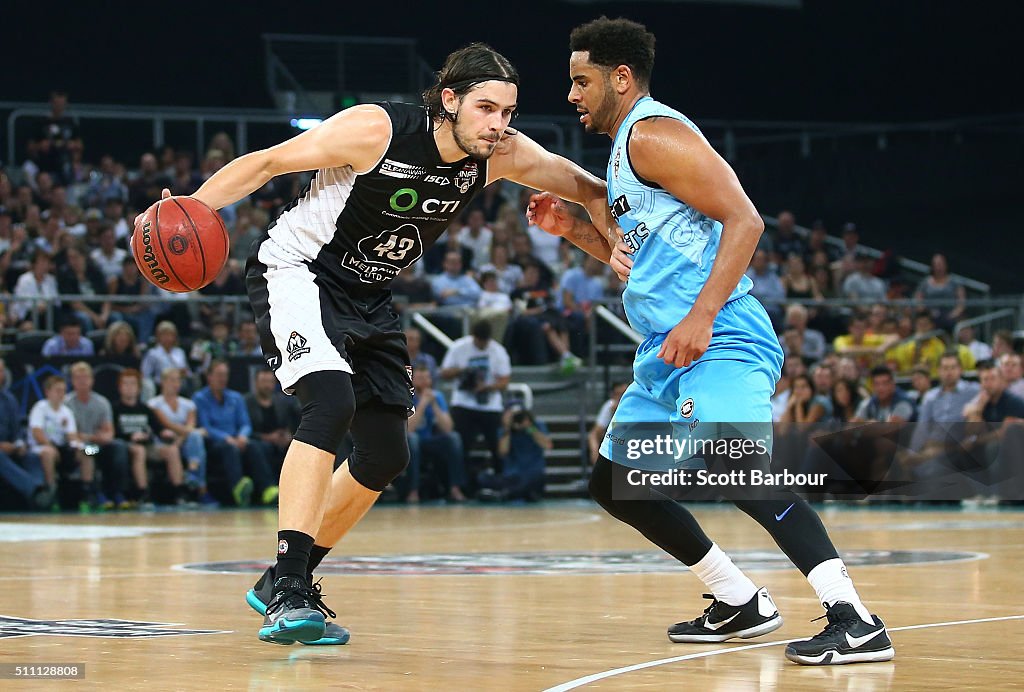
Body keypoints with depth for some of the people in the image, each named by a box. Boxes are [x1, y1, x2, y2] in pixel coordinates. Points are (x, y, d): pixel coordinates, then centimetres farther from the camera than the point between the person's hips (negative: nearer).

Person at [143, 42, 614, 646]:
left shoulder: (505, 154, -12)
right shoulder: (376, 131, -26)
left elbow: (589, 189, 3)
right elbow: (268, 163, -18)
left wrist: (616, 252, -12)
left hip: (369, 299, 8)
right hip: (298, 273, -7)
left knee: (386, 458, 8)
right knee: (332, 401, -31)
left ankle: (282, 587, 23)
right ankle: (288, 587, -29)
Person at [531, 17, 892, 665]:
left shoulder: (653, 134, -9)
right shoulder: (627, 148, 22)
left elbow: (744, 220, -18)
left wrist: (701, 317, -26)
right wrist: (571, 226, 19)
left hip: (718, 341, -11)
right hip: (666, 352, 11)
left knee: (735, 464, -29)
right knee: (615, 481, 17)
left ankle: (854, 619, -35)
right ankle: (740, 603, 20)